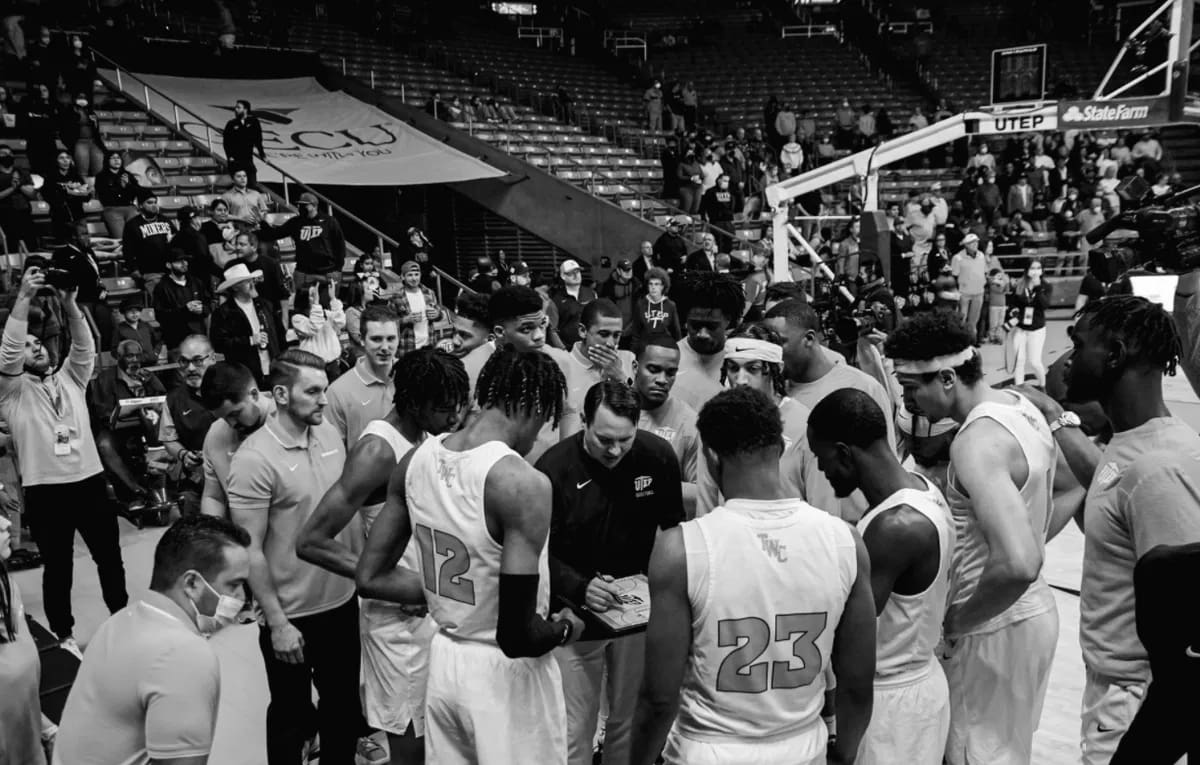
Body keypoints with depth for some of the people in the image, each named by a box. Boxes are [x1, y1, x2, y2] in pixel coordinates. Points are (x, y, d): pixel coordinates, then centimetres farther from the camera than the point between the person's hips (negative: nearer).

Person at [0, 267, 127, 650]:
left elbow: (84, 347, -4)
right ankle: (64, 635, 22)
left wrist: (69, 303, -19)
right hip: (45, 491, -3)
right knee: (57, 566, 8)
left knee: (109, 556, 13)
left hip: (90, 482, 3)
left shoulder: (70, 379, 11)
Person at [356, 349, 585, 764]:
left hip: (444, 661, 6)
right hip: (505, 675, -6)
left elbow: (371, 578, 3)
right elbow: (517, 636, -26)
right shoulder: (522, 483, -25)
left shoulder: (415, 461, -4)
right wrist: (564, 628, -6)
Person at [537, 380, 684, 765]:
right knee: (574, 733, 5)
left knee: (633, 720, 17)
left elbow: (672, 528, 5)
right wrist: (580, 588, -27)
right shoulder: (553, 468, -18)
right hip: (577, 618, -2)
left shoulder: (659, 457, -9)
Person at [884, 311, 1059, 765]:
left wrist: (956, 621, -21)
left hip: (994, 628, -9)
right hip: (1033, 609, 9)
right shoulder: (1019, 405, 2)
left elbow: (1018, 565, -37)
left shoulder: (976, 442, -28)